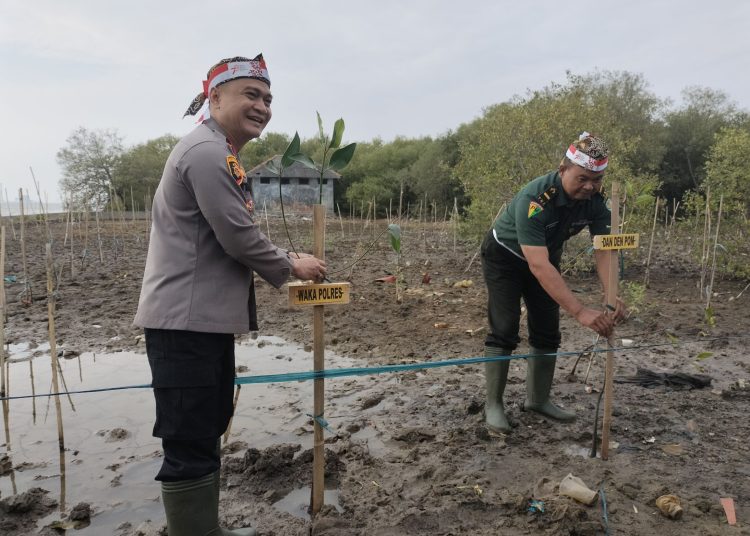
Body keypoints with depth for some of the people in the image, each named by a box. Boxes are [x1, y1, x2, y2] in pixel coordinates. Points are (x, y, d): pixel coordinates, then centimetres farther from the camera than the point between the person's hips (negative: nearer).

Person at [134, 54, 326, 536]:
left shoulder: (220, 154, 19)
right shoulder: (208, 152, -16)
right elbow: (239, 238, -20)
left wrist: (281, 266, 14)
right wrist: (291, 266, -4)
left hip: (207, 316, 12)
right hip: (186, 319, -12)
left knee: (207, 431, 21)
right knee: (190, 443, -3)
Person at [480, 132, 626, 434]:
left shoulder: (596, 201, -19)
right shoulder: (534, 199, -39)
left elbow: (604, 251, -23)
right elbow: (538, 265, -45)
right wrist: (580, 311, -50)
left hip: (546, 257, 6)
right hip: (505, 258, -6)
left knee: (548, 332, 6)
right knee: (504, 331, -11)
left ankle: (538, 399, 21)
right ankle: (493, 404, 2)